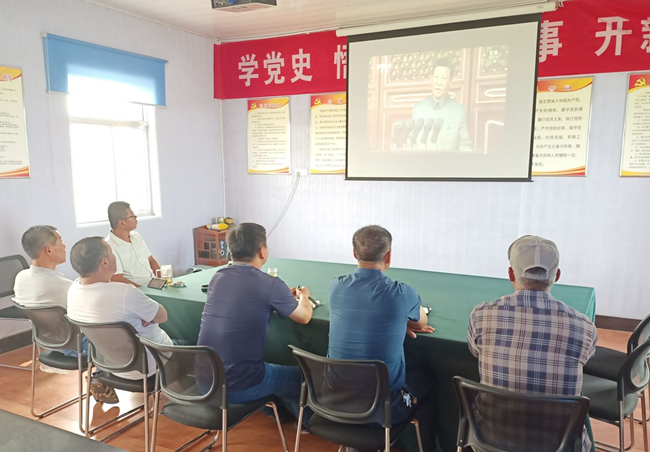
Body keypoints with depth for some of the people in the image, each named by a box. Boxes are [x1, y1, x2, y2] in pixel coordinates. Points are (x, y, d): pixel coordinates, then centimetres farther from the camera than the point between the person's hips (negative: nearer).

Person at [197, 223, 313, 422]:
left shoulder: (217, 277, -1)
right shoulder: (271, 285, -18)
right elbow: (304, 317, 0)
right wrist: (303, 296, 21)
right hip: (239, 388, -6)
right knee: (300, 375, 20)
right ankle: (307, 421, 45)